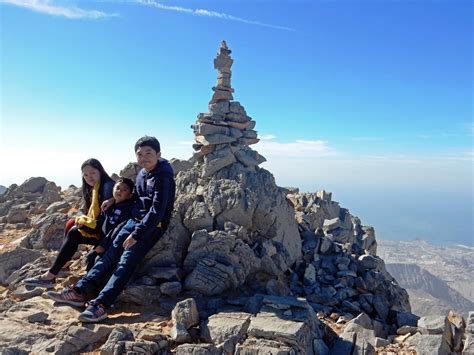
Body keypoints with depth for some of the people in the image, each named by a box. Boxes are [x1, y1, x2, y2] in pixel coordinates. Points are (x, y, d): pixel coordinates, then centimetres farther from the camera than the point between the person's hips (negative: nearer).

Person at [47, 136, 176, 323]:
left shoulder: (163, 177, -16)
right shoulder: (141, 174, 9)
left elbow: (157, 210, -21)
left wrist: (136, 234, -22)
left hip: (153, 225, -7)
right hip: (135, 220, 7)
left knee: (126, 261, -19)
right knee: (110, 254, -2)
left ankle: (100, 304, -24)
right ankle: (80, 291, 0)